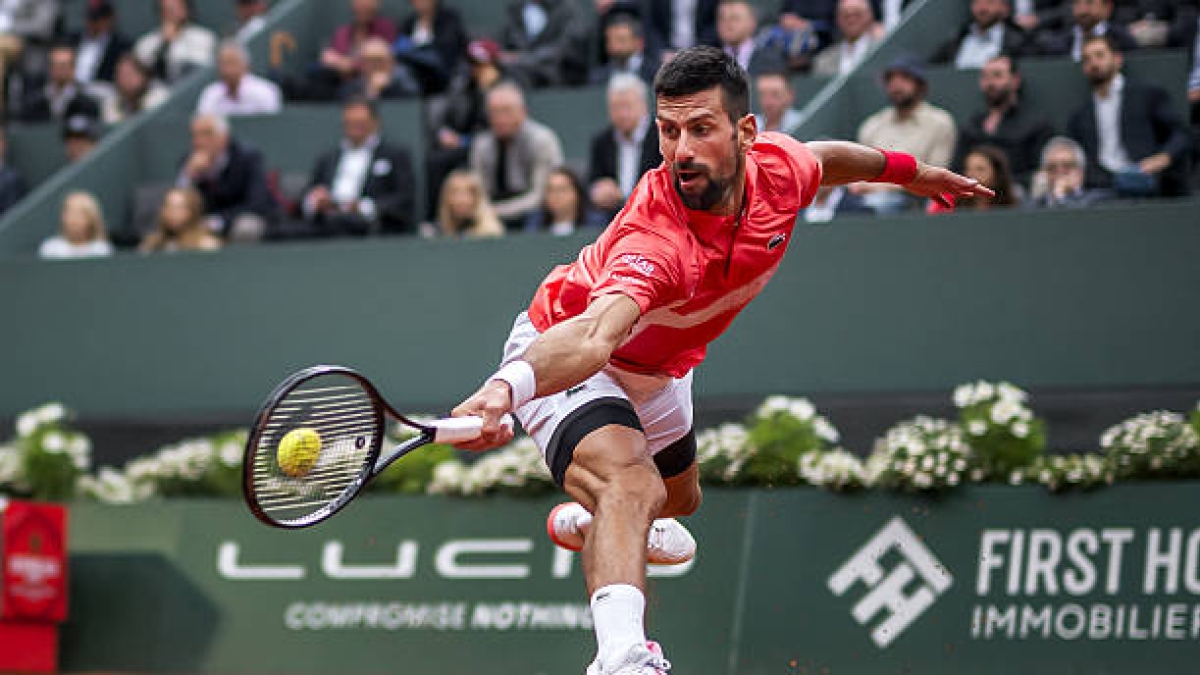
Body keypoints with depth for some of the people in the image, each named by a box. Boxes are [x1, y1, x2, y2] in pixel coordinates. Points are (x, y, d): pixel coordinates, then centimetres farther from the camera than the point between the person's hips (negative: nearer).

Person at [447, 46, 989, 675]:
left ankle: (580, 520, 68)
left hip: (659, 373, 8)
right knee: (631, 486, -38)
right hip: (565, 355, -8)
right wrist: (506, 388, -81)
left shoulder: (779, 166, -23)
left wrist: (906, 169, 23)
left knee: (679, 501, 34)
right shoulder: (656, 238, -44)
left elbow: (825, 160, 4)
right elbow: (592, 337, -61)